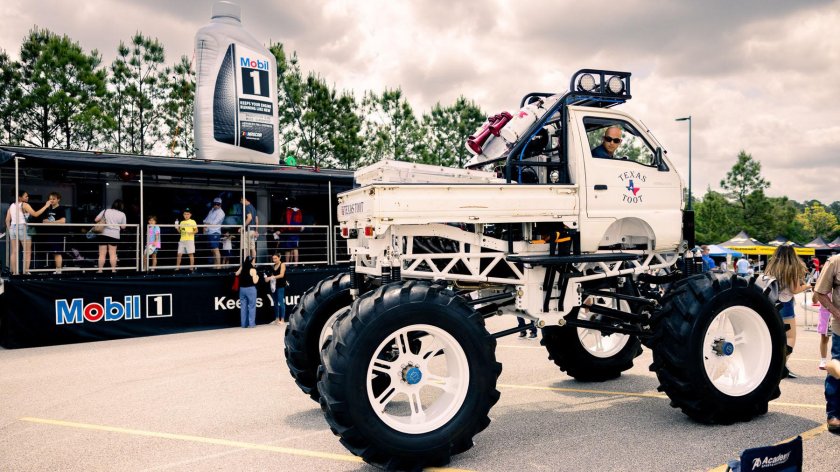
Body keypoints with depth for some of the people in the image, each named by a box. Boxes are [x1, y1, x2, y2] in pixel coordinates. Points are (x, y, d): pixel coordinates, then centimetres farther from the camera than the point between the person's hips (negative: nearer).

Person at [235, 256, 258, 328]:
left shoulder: (242, 268, 5)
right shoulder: (252, 269, -10)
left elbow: (237, 274, 24)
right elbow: (255, 281, -12)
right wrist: (257, 277, 7)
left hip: (242, 289, 6)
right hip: (250, 289, -5)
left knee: (243, 306, 9)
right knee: (252, 306, 2)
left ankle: (243, 324, 12)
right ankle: (251, 323, 3)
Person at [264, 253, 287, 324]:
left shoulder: (282, 265, -4)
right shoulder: (273, 266, 14)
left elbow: (281, 275, -15)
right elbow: (272, 275, 17)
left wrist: (273, 277, -26)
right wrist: (268, 278, -5)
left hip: (281, 286, -7)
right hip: (274, 286, 7)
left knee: (281, 303, -8)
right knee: (275, 303, 10)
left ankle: (282, 319, -6)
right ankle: (277, 319, 16)